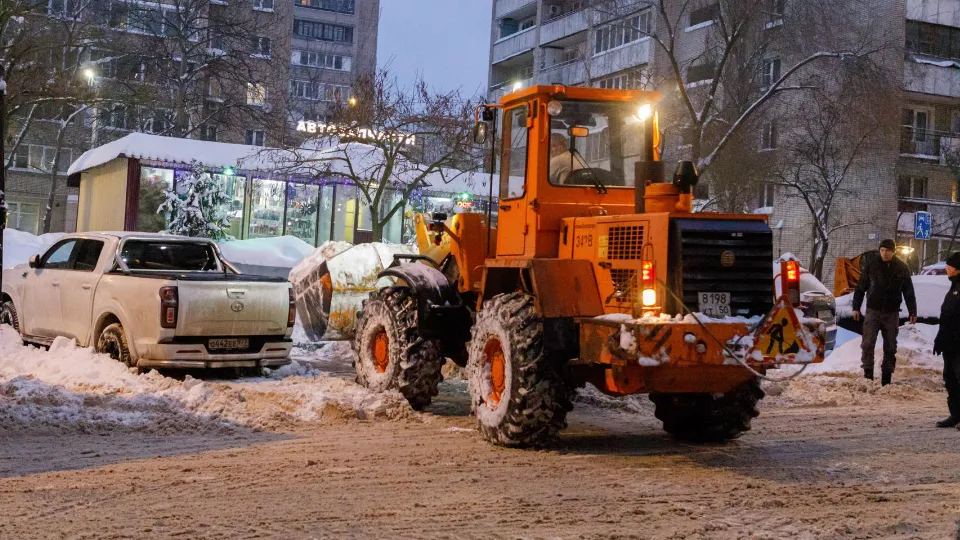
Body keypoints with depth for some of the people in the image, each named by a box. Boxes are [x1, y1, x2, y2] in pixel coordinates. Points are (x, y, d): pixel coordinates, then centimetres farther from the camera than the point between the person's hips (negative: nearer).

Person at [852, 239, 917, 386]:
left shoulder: (902, 268, 1)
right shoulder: (872, 266, -1)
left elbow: (909, 292, 5)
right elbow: (860, 288, 4)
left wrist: (912, 312, 0)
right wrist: (856, 307, -1)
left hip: (892, 313, 1)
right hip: (873, 311, -1)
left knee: (890, 347, 5)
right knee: (868, 344, -8)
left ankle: (886, 378, 13)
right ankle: (868, 375, -1)